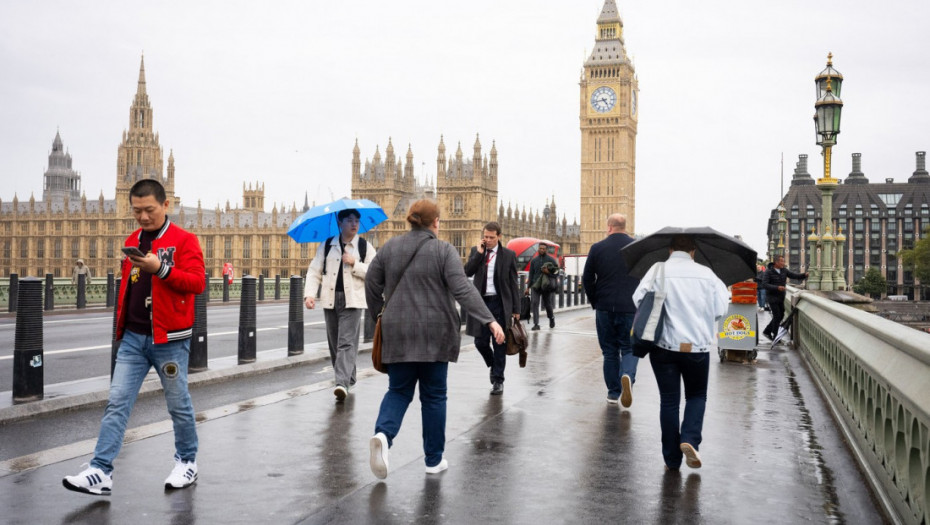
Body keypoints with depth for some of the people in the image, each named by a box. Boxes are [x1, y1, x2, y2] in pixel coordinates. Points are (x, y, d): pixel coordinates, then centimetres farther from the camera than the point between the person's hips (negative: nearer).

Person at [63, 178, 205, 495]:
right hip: (133, 338, 5)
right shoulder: (132, 241, 12)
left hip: (169, 339, -5)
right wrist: (120, 325, 15)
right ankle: (101, 472, 2)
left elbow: (197, 282, -16)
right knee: (117, 403, 0)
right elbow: (127, 286, 20)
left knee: (178, 404, 7)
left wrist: (160, 269, -26)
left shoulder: (184, 240, -6)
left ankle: (187, 461, 24)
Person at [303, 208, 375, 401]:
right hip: (330, 300, 4)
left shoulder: (365, 247, 3)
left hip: (352, 300, -3)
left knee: (346, 343, -14)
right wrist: (309, 293, -9)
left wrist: (354, 264, -12)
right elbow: (314, 271, 5)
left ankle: (342, 383, -21)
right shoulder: (327, 245, 9)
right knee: (334, 343, 10)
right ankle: (348, 378, 26)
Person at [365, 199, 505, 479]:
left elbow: (372, 284, 10)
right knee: (433, 395, 9)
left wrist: (378, 315, 25)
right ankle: (434, 460, 16)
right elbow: (463, 289, -16)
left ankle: (383, 434, -16)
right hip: (434, 334, -3)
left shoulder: (389, 248, 6)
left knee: (399, 391, 12)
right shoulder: (444, 250, -5)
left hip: (397, 333, 3)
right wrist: (489, 320, -18)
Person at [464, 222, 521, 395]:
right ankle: (494, 365, 32)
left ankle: (498, 380, 14)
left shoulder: (509, 255, 0)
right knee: (480, 341, 3)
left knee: (499, 343, 3)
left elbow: (513, 283, 2)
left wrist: (516, 309, -1)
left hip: (500, 303, -2)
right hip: (481, 302, 2)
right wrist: (479, 253, -11)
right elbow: (467, 272, -6)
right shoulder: (476, 251, 7)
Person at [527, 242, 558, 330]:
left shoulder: (551, 259, 1)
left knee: (547, 304, 9)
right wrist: (528, 287, 10)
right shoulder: (534, 260, 10)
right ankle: (536, 324, -11)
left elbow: (557, 268, 1)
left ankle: (551, 318, 39)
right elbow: (531, 274, 12)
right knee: (535, 303, -11)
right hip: (535, 285, 2)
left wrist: (549, 271, -17)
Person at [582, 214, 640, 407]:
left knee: (610, 351, 11)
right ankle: (627, 375, -20)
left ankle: (613, 392, 15)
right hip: (630, 308, -1)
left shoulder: (597, 248, -2)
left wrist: (595, 302, 12)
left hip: (605, 308, 1)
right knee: (629, 348, 9)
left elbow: (587, 279, 1)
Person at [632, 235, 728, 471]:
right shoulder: (706, 273, 2)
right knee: (697, 396, 18)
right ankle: (689, 439, -5)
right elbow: (720, 309, 2)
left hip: (664, 344, 0)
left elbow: (638, 299, -8)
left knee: (668, 400, 8)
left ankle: (672, 459, 11)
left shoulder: (658, 270, -2)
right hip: (697, 346, 0)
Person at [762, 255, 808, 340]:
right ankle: (775, 337, 7)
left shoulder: (784, 270, 3)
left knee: (781, 315, 10)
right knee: (777, 316, -6)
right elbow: (764, 285, -20)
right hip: (772, 298, -7)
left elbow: (794, 275, -3)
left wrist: (804, 275, -21)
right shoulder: (768, 272, -14)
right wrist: (777, 287, -30)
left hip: (781, 298, 7)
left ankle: (767, 331, 24)